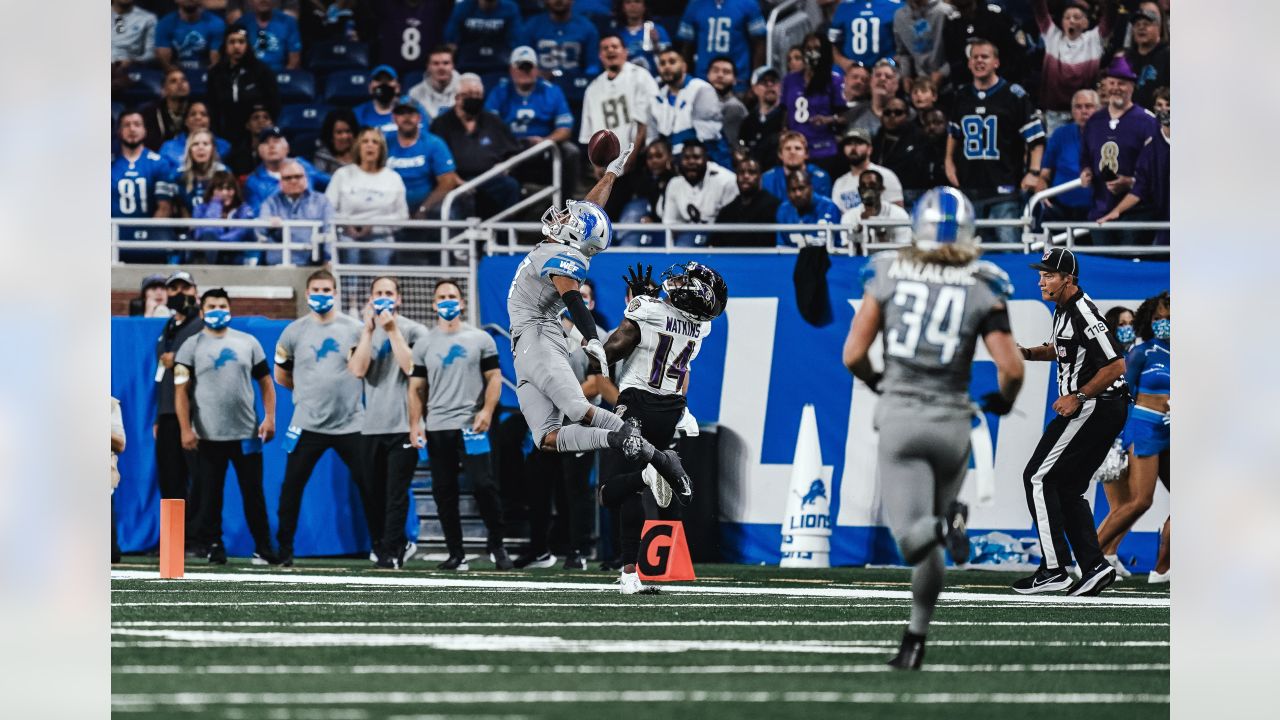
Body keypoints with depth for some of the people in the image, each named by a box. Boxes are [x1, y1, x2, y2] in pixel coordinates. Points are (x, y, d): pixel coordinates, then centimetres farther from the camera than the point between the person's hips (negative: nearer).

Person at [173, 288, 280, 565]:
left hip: (247, 434, 2)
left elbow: (265, 383, 12)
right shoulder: (192, 346, 2)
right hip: (209, 437, -2)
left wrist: (269, 417, -1)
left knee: (254, 494, 4)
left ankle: (263, 548, 9)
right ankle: (214, 547, 10)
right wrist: (186, 430, -12)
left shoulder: (248, 343, 10)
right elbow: (181, 391, -3)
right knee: (211, 496, 2)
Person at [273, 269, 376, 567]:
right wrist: (309, 391, 10)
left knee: (370, 486, 0)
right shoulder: (294, 331, 5)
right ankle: (284, 548, 7)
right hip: (307, 425, 0)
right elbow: (281, 375, 14)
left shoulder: (354, 328, 3)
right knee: (292, 487, -2)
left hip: (350, 423, 0)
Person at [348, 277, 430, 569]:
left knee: (396, 493, -7)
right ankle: (400, 545, 22)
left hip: (403, 424, -4)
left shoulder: (414, 331, 2)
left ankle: (390, 552, -5)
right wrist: (369, 330, -8)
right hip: (372, 424, 4)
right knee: (376, 492, 8)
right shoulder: (365, 333, 11)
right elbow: (358, 370, -4)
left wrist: (392, 330, -11)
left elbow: (411, 367, -13)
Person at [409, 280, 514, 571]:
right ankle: (456, 554, 11)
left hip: (471, 426, -3)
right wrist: (415, 424, -1)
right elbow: (417, 388, 10)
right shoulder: (424, 345, 10)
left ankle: (496, 544, 6)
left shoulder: (480, 340, 5)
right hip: (437, 429, 3)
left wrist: (487, 411, -13)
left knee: (484, 485, -11)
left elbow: (494, 378, 2)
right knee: (444, 492, 4)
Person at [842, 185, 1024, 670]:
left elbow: (853, 355, -1)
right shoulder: (984, 289, -2)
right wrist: (1003, 401, 15)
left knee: (913, 541, -4)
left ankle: (947, 524, -37)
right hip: (952, 421, 1)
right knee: (931, 537, 20)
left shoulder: (887, 275, 0)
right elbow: (1011, 369, -8)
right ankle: (915, 640, 22)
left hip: (899, 417, -1)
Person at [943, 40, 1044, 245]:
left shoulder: (1014, 95, -3)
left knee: (1009, 242, -12)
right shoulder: (961, 96, 13)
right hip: (969, 188, 5)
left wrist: (1033, 172, -11)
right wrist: (949, 163, 18)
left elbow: (1036, 137, -2)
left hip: (1004, 188, -5)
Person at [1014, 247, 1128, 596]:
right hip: (1106, 410, 11)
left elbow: (1116, 365, -24)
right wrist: (1028, 353, 14)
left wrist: (1077, 397, -22)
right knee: (1067, 487, 14)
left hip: (1093, 407, -11)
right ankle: (1094, 566, 8)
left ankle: (1054, 570, -9)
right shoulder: (1063, 309, 12)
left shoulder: (1084, 315, -21)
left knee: (1038, 478, -6)